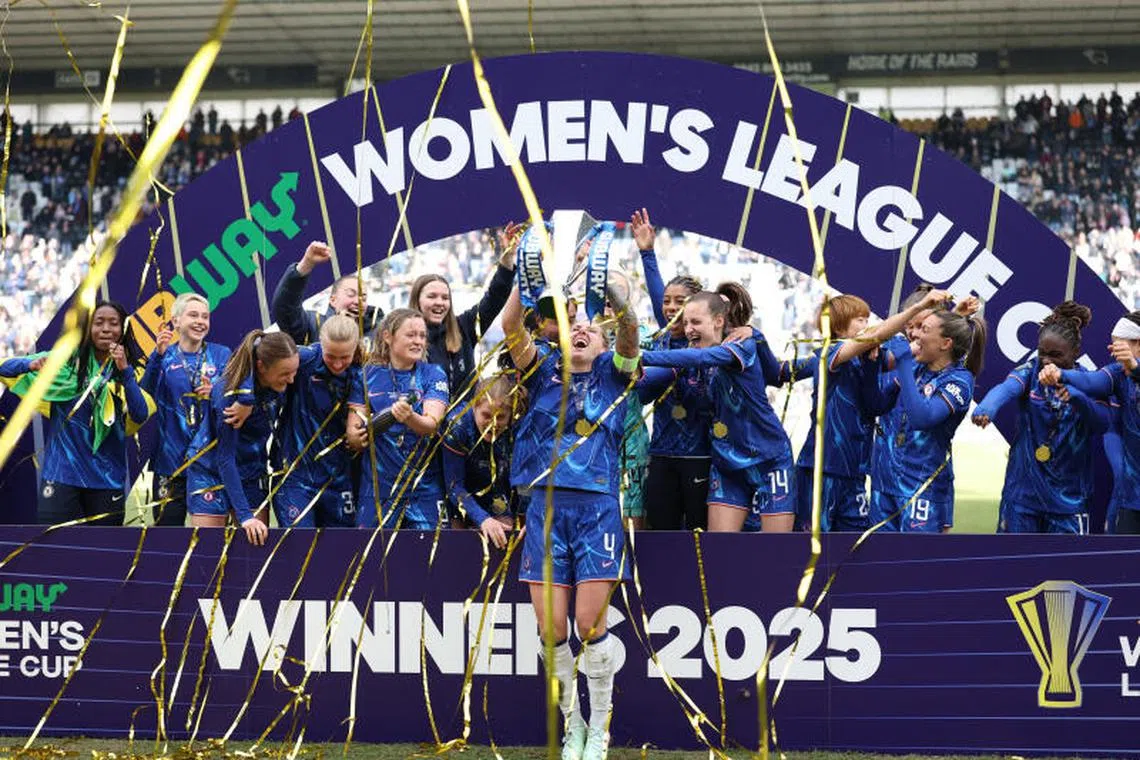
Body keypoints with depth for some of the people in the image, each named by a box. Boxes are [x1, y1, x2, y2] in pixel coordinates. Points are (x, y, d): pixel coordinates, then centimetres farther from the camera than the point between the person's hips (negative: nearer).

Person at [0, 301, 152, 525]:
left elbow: (141, 415, -10)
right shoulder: (66, 361, 2)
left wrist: (124, 371, -19)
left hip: (107, 479, 2)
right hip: (62, 473, -1)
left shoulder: (129, 370, 4)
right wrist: (31, 364, -22)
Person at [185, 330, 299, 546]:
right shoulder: (232, 395, -30)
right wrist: (244, 515, -32)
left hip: (252, 471, 6)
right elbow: (225, 458, -27)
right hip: (211, 471, -6)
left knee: (258, 542, -1)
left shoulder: (279, 386, -14)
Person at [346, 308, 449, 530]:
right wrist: (357, 437, -20)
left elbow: (432, 424, -12)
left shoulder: (433, 375, 3)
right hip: (377, 485, 1)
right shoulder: (368, 376, 5)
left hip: (424, 486, -1)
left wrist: (409, 417, -33)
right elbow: (353, 434, 3)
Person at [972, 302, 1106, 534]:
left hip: (1068, 495, 0)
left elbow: (1103, 423, -18)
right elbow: (1007, 388, -25)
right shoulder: (1031, 371, -2)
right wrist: (986, 408, -48)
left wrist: (1076, 398, -37)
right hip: (1023, 490, 0)